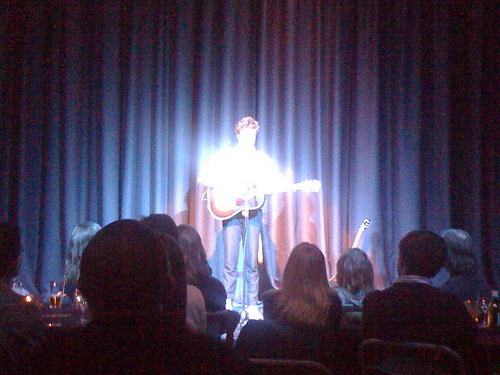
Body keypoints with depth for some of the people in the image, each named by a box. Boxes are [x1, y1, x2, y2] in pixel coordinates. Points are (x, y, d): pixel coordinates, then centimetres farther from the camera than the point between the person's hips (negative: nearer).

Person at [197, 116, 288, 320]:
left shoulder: (261, 158, 12)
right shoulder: (226, 156, 5)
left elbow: (279, 181, 8)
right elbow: (204, 176, -3)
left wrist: (263, 188, -13)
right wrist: (227, 190, -15)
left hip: (253, 213, 2)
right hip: (231, 211, -2)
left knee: (252, 261, 0)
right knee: (230, 261, -7)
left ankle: (252, 305, 4)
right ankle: (227, 305, 0)